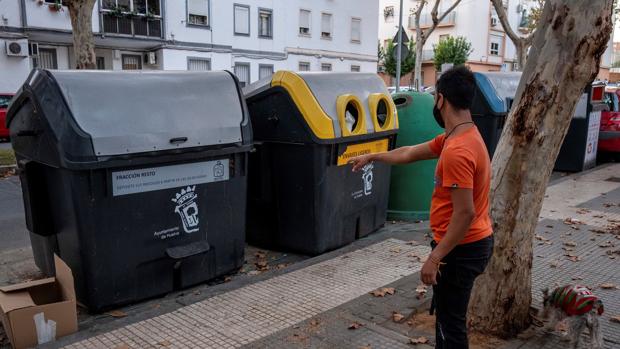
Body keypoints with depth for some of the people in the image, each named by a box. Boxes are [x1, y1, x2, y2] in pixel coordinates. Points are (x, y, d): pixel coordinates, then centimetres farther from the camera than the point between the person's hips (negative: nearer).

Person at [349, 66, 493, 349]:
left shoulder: (456, 151, -27)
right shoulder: (459, 136, 6)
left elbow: (465, 214, -28)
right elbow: (410, 153, 17)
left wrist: (434, 258, -23)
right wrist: (372, 157, 25)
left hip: (461, 249, -10)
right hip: (474, 242, 10)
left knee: (451, 323, 5)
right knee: (446, 314, 25)